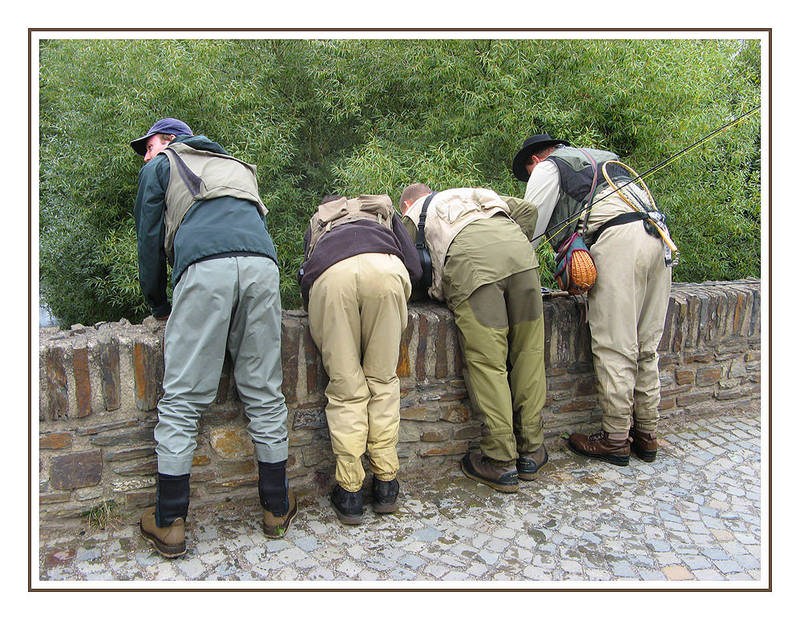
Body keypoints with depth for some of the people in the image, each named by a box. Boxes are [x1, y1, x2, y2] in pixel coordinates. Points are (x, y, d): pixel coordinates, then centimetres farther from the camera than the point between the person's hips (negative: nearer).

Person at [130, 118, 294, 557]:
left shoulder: (160, 166, 26)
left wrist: (159, 308, 30)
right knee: (264, 396, 8)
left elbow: (149, 239, 20)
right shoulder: (236, 166, 40)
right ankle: (277, 509, 16)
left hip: (205, 265, -4)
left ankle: (168, 523, 6)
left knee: (182, 400, 1)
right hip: (262, 263, 4)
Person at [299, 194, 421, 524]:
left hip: (330, 275, 0)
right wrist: (386, 304, 40)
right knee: (383, 381, 11)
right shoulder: (382, 210, 43)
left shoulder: (316, 223, 44)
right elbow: (413, 268, 26)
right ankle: (386, 484, 14)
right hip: (383, 268, 0)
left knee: (346, 389, 6)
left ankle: (350, 491, 8)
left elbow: (306, 278, 29)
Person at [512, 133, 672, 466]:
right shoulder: (602, 156, 36)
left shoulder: (549, 167, 13)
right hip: (657, 238, 8)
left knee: (614, 348, -5)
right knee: (645, 347, 11)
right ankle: (646, 434, 18)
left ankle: (615, 439, 1)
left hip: (616, 240, -8)